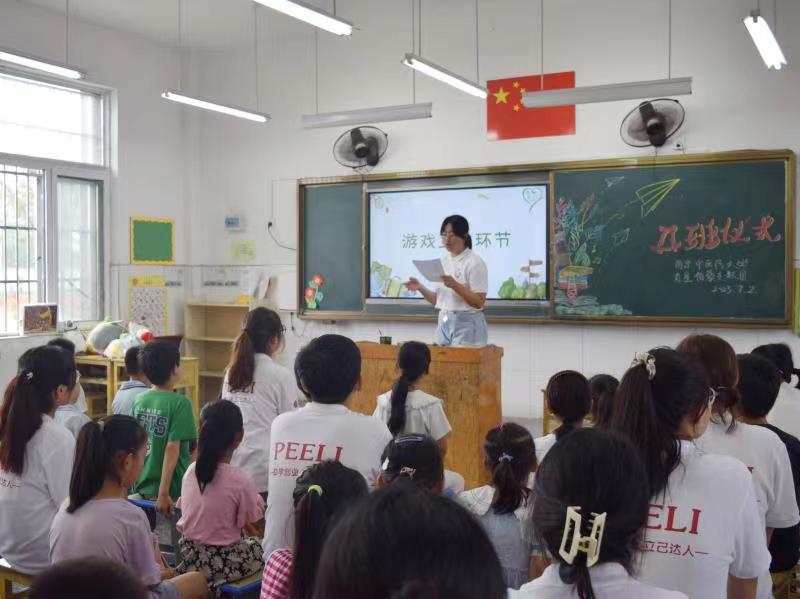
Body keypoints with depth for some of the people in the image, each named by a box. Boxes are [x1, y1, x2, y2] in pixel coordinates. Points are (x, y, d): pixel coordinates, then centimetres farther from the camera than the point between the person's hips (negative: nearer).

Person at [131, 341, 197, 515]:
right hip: (171, 489, -6)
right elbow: (172, 448, -21)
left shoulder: (139, 400, 1)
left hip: (141, 487, 6)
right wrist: (163, 492, -21)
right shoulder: (179, 403, -16)